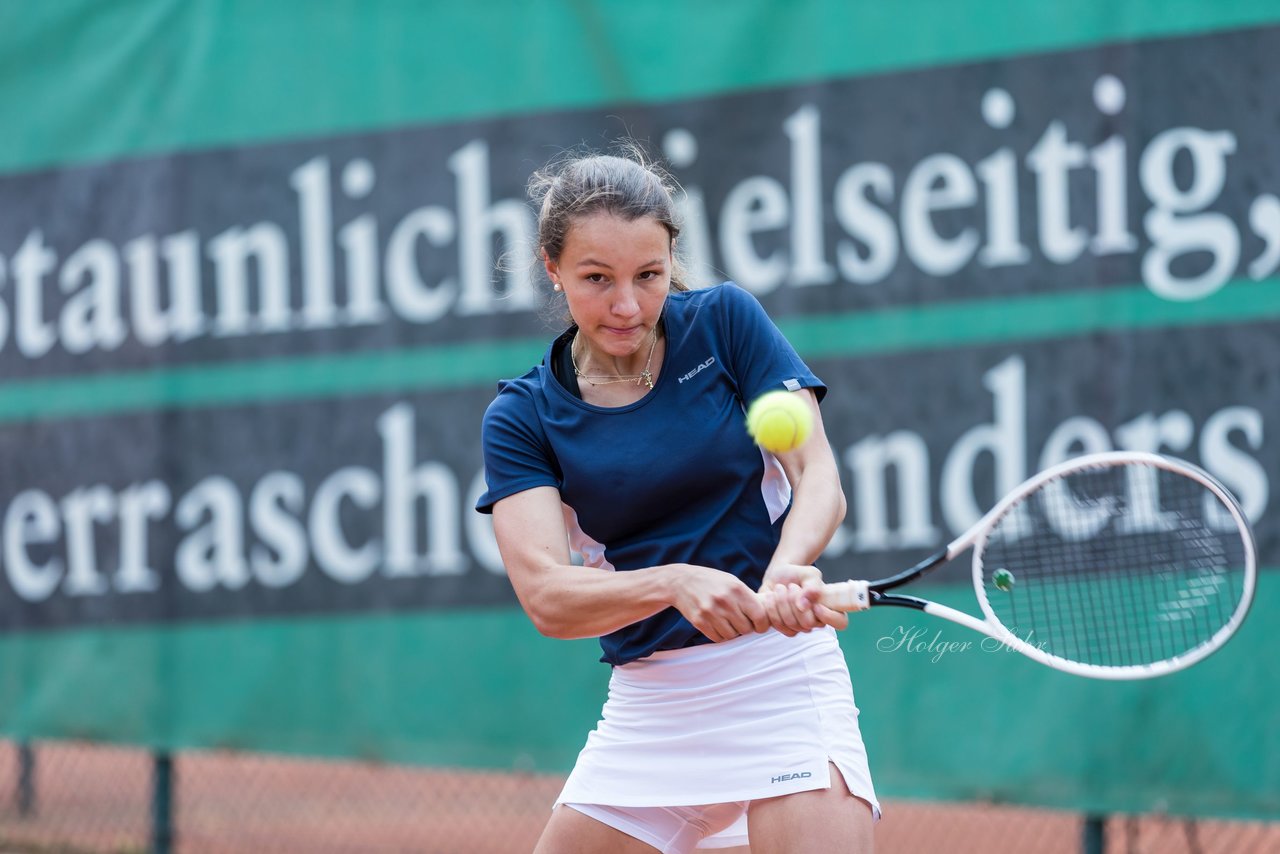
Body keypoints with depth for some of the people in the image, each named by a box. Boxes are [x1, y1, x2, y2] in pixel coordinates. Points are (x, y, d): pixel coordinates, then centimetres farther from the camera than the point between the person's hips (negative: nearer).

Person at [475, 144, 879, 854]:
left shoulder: (725, 320, 0)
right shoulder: (521, 417, 1)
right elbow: (545, 596, -12)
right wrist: (675, 585, -31)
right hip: (644, 703, 3)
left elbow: (819, 480, -8)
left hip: (779, 670, -2)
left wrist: (785, 572, -30)